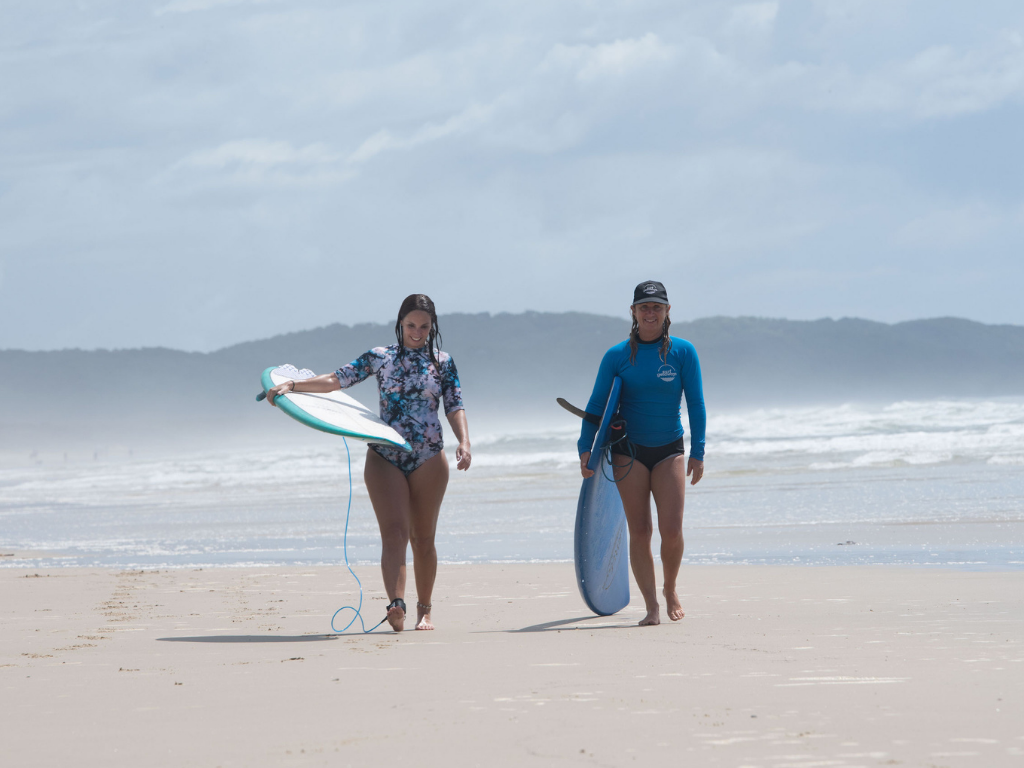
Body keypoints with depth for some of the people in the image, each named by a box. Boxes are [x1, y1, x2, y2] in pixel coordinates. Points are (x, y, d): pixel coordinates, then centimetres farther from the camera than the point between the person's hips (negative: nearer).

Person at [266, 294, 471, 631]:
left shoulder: (443, 363, 8)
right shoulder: (380, 357, 6)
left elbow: (455, 407, 2)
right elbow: (338, 379, 0)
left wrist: (464, 442, -16)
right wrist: (291, 385, -11)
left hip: (429, 458, 1)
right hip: (385, 457, -1)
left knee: (423, 538, 7)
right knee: (394, 532, -16)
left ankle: (424, 610, 20)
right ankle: (396, 605, -31)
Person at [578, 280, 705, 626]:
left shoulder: (683, 352, -2)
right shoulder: (617, 356, -1)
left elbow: (695, 403, -2)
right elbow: (596, 404, 2)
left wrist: (697, 452, -9)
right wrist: (585, 447, -9)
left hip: (669, 450, 0)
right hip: (629, 451, 0)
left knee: (671, 530, -9)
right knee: (639, 532, -3)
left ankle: (670, 590, 18)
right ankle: (652, 607, 2)